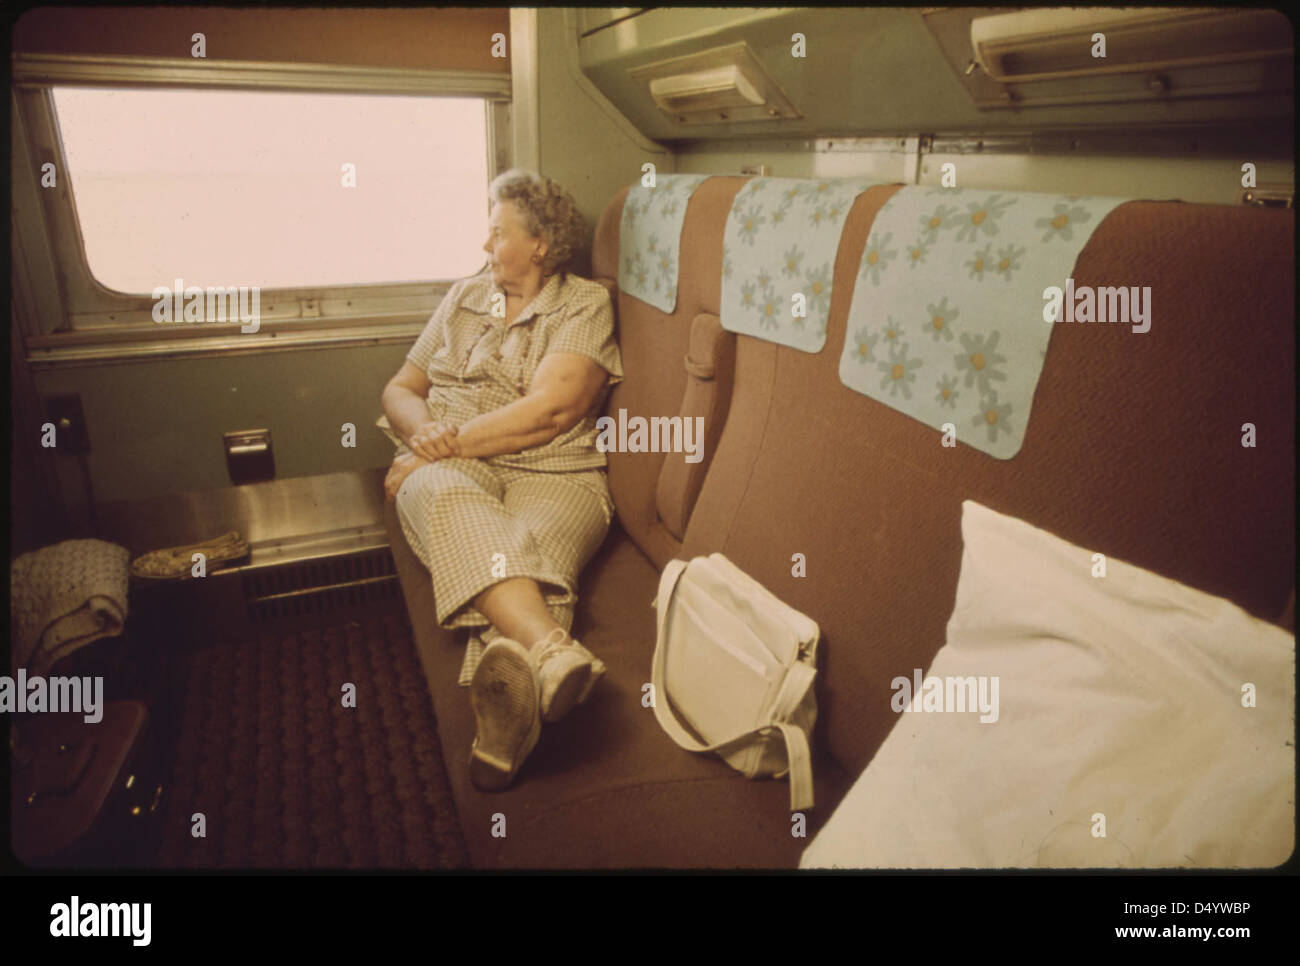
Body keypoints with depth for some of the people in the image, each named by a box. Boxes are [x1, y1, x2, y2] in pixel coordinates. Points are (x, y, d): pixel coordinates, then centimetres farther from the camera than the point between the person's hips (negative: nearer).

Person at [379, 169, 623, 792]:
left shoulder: (586, 305, 9)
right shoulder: (464, 298, 25)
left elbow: (550, 411, -6)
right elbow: (400, 389, 22)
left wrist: (454, 441, -7)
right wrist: (425, 429, -2)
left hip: (554, 474, -1)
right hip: (451, 468, 2)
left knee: (529, 545, -36)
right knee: (454, 507, -35)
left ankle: (510, 688, -62)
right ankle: (553, 652, -58)